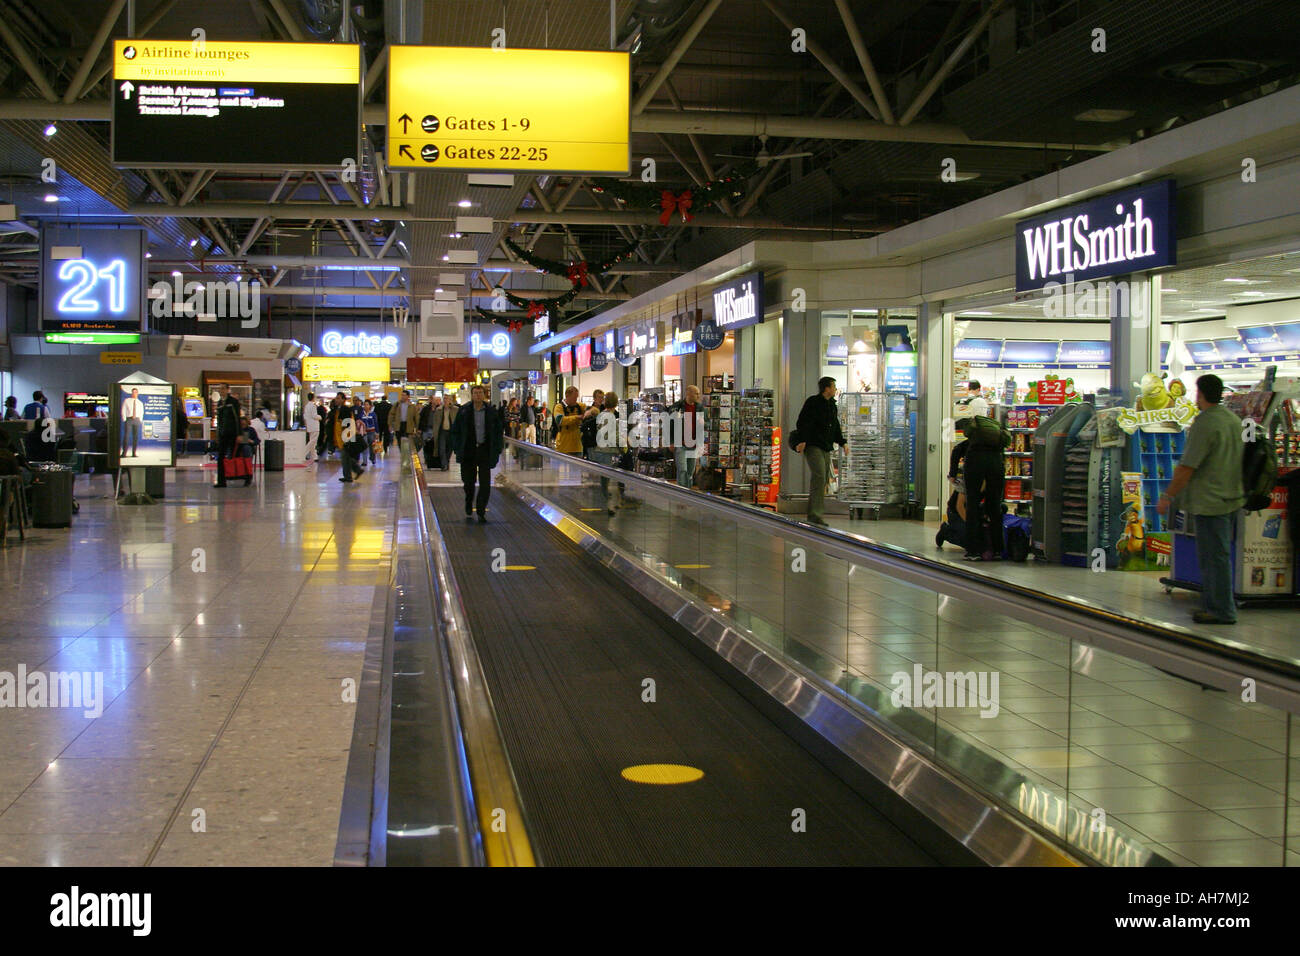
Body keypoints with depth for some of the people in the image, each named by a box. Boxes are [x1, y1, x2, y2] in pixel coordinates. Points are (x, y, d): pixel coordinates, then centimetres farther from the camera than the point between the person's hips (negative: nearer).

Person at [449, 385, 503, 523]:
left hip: (485, 451, 0)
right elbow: (455, 431, 6)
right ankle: (468, 511, 29)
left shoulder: (492, 412, 2)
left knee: (485, 483, -4)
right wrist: (457, 449, -1)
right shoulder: (464, 411, 0)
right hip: (468, 452, 0)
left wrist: (497, 450, 2)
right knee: (469, 482, 8)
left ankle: (481, 513, 3)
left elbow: (498, 432, 9)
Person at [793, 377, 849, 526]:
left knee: (824, 480, 7)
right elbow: (802, 423, -11)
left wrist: (842, 442, 18)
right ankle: (816, 514, -24)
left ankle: (813, 515, 13)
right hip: (813, 446, -9)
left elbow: (836, 427, 28)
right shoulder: (812, 402, -5)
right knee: (819, 476, -20)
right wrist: (802, 440, -22)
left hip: (826, 448, 9)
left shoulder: (832, 405, 19)